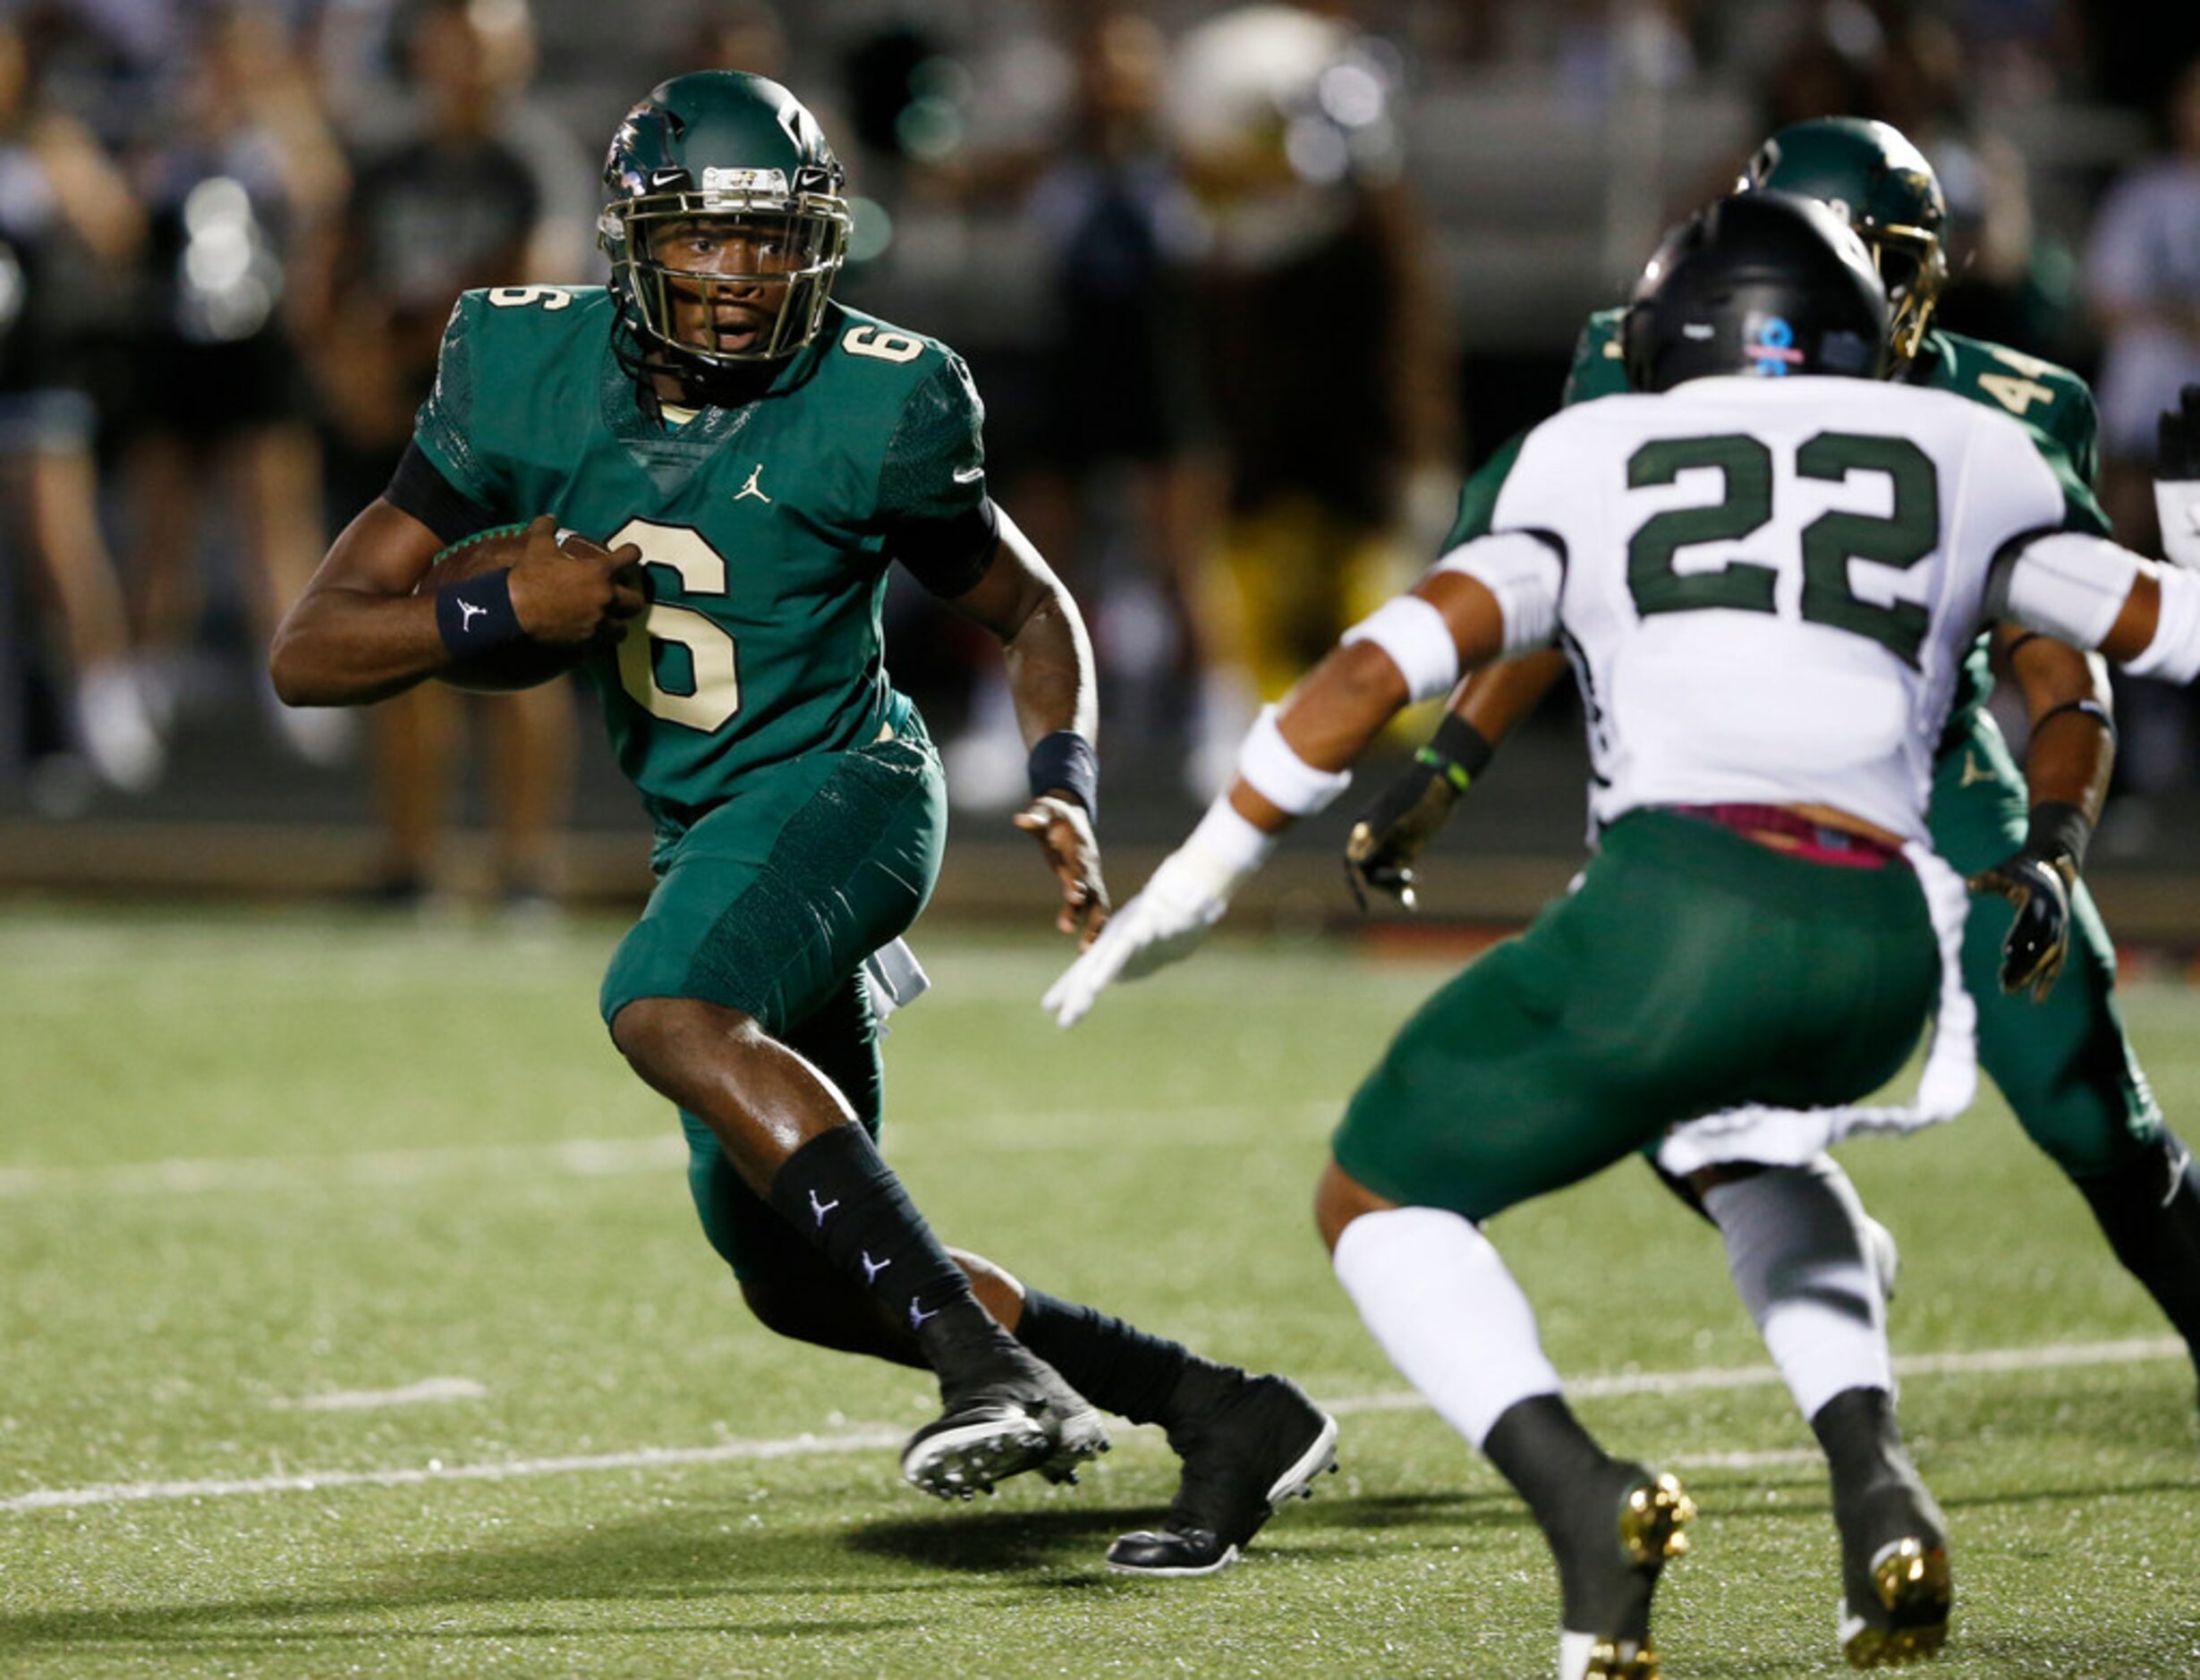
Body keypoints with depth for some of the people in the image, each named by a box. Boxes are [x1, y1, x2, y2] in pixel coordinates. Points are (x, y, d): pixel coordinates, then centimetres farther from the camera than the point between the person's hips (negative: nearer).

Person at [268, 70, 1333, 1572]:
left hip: (838, 785, -6)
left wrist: (1067, 791, -14)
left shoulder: (873, 410, -15)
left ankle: (996, 1366, -41)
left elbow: (1031, 610, 3)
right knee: (794, 1269, 9)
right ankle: (1218, 1410, 16)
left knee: (666, 1011, -36)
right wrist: (499, 612, -25)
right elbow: (310, 652, -8)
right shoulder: (528, 373, -8)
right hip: (709, 829, 6)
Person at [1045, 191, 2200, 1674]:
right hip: (1890, 948, 3)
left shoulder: (1595, 461, 19)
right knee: (1745, 1138, 38)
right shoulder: (1967, 457, 22)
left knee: (1382, 1199, 16)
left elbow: (1390, 662, 9)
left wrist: (1200, 878, 11)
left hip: (1682, 898, -3)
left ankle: (1583, 1498, -12)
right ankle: (1873, 1479, 13)